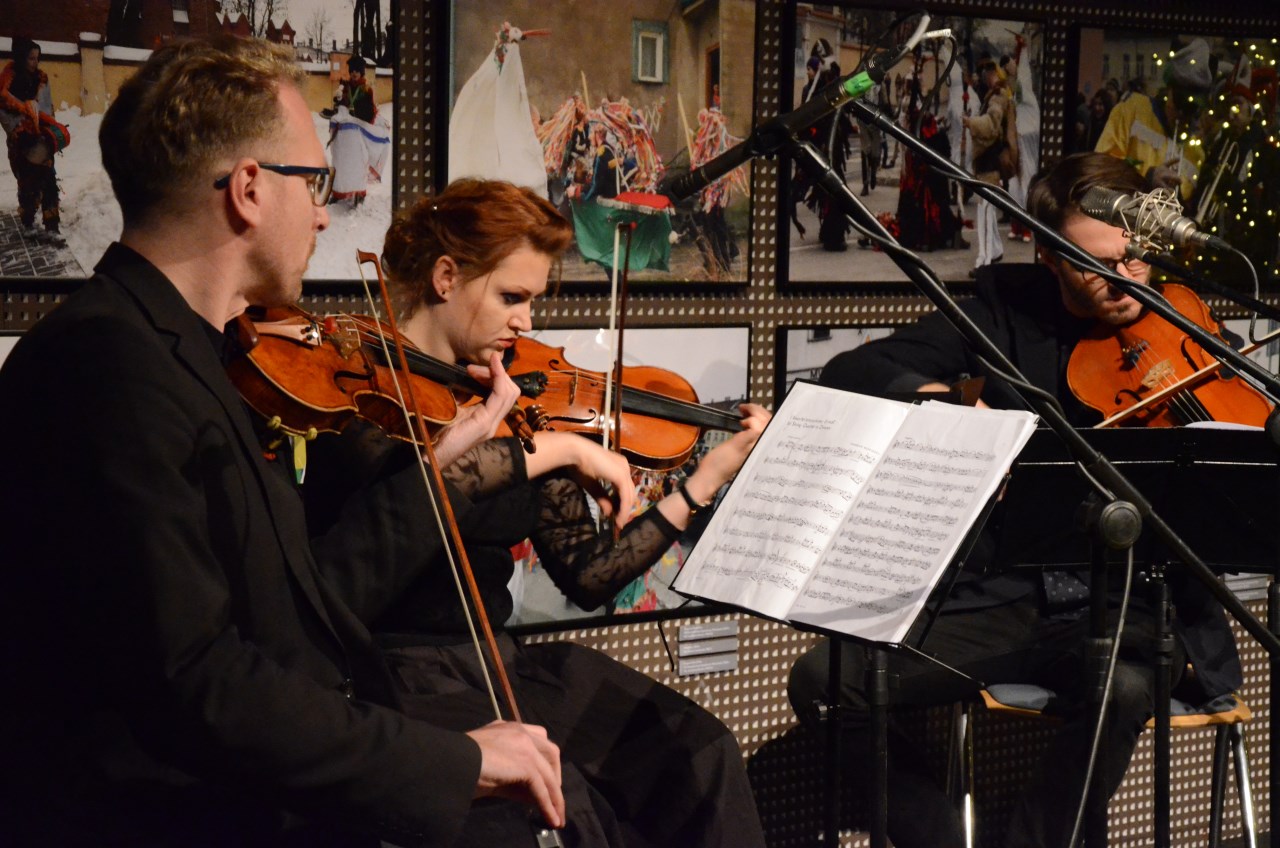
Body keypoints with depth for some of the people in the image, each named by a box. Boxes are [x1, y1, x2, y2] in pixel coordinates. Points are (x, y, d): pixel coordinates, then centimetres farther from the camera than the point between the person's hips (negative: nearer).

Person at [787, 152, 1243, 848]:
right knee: (825, 677, -17)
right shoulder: (1006, 310, 5)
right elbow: (848, 374, 0)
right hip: (1003, 599, 2)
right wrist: (932, 394, -21)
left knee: (1121, 688, -38)